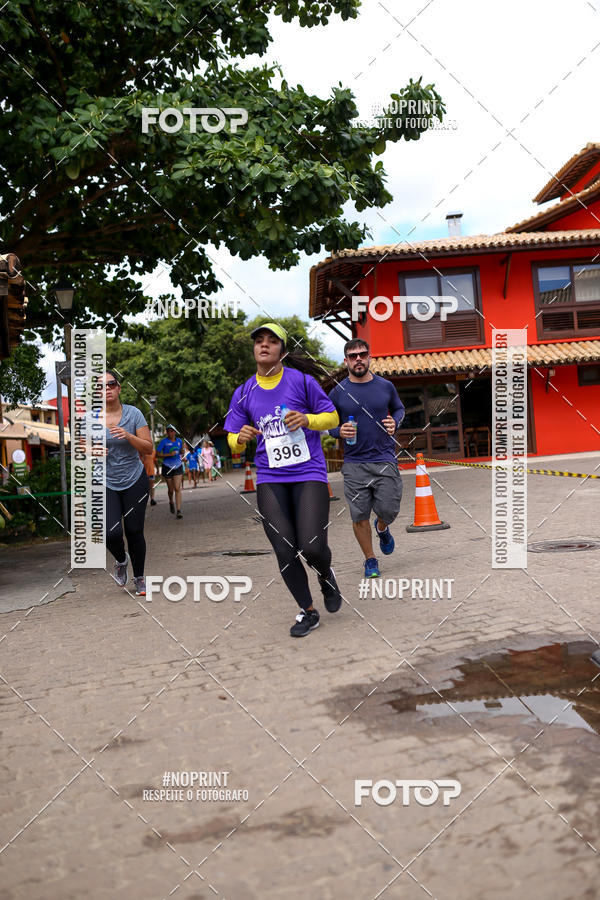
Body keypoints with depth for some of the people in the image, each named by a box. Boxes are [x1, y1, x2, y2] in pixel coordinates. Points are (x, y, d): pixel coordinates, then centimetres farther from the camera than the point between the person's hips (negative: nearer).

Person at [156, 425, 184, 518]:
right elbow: (157, 455, -9)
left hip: (178, 467, 2)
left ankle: (179, 510, -13)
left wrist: (183, 448, 0)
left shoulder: (179, 440, 7)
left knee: (177, 488, -10)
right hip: (167, 467, -2)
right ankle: (171, 502, 41)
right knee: (170, 489, 8)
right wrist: (169, 454, -20)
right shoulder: (164, 441, -6)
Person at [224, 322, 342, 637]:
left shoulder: (302, 381, 0)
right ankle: (307, 612, 19)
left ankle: (327, 576, 24)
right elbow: (234, 443, 11)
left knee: (312, 548, -13)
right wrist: (241, 439, -13)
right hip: (270, 480, 3)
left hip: (309, 474, -2)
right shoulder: (243, 393, 9)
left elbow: (332, 417, 5)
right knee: (285, 553, -2)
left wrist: (307, 419, -15)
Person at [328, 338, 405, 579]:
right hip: (354, 464, 0)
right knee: (359, 516, 0)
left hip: (385, 460, 1)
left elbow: (399, 408, 20)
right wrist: (339, 431, -12)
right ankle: (370, 559, 21)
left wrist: (395, 422, -2)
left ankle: (382, 529, 36)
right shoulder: (338, 392, 0)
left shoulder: (386, 386, 4)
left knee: (388, 511, -2)